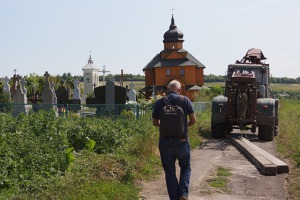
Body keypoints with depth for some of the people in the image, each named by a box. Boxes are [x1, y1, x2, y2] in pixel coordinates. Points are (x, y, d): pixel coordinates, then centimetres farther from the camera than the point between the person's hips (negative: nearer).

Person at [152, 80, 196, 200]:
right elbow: (193, 120, -3)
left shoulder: (159, 103, -1)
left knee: (170, 172, 12)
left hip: (165, 142, 1)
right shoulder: (185, 100, -6)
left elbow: (155, 123, 8)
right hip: (181, 142, -1)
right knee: (185, 167, 18)